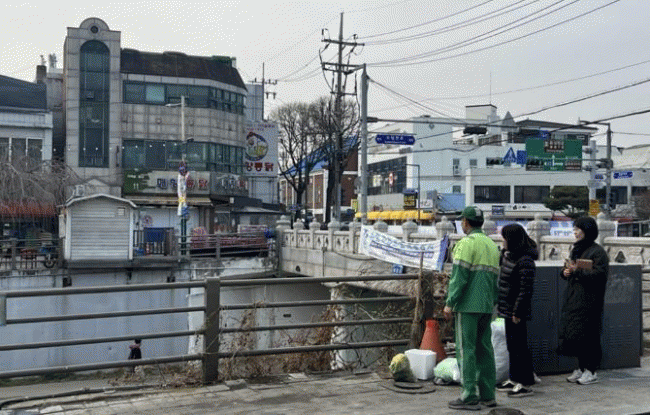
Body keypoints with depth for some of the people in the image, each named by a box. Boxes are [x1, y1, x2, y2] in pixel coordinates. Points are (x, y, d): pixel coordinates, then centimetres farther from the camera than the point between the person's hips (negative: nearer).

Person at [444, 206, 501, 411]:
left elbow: (459, 276, -15)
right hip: (486, 306, 8)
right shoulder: (492, 245, 17)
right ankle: (487, 395, 14)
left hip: (468, 305, -8)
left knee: (466, 349, -5)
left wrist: (449, 302, -12)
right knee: (484, 349, 11)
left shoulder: (467, 243, -9)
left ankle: (469, 396, -5)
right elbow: (495, 278, 18)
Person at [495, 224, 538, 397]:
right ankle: (515, 379, 27)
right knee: (511, 345, 17)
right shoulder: (508, 255, 9)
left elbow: (526, 290, -21)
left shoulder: (525, 261, -20)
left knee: (519, 345, -2)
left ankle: (526, 384, 6)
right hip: (507, 308, 10)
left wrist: (517, 312, -21)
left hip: (516, 311, -10)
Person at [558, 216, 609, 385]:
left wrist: (577, 271, -20)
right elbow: (568, 268, 25)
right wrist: (565, 272, 3)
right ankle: (581, 368, 19)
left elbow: (600, 274, -19)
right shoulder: (576, 249, 17)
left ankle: (591, 371, 4)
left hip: (589, 301, -8)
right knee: (573, 334, 9)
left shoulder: (597, 252, -9)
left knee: (587, 335, -5)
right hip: (573, 299, 8)